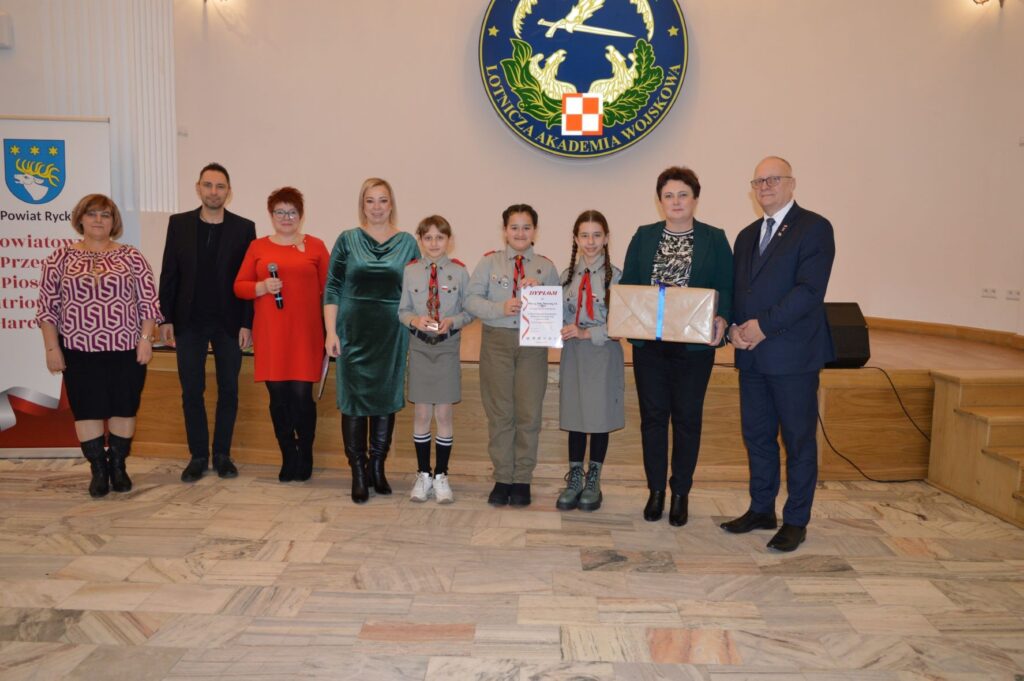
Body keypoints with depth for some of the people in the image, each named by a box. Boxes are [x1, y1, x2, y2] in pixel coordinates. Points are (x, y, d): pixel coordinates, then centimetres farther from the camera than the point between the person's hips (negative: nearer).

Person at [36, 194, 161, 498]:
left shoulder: (131, 257, 3)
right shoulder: (61, 257, 3)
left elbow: (148, 302, 1)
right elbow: (48, 306, 3)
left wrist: (146, 339, -6)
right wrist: (52, 347, -3)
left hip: (126, 348, 0)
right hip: (79, 349, 0)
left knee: (124, 408, 6)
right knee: (87, 410, 4)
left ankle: (118, 465, 21)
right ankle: (98, 469, 16)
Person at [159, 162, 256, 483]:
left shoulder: (244, 227, -1)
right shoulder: (179, 224, 3)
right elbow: (169, 274, 4)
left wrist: (247, 323, -7)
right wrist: (166, 318, -1)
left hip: (229, 323, -1)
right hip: (189, 322, 1)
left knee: (228, 389, 7)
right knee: (192, 390, 6)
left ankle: (222, 454, 20)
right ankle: (198, 456, 17)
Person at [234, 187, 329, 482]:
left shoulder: (315, 246, 6)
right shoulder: (257, 247, 11)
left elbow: (328, 289, 4)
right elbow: (239, 287, 10)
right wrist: (263, 287, -10)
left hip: (305, 332, -2)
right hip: (269, 333, 2)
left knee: (301, 394, -4)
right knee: (278, 395, 4)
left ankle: (305, 455, 16)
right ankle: (288, 457, 19)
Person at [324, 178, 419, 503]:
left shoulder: (407, 242, 6)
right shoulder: (347, 240, 3)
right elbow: (332, 288, 2)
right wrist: (331, 331, -6)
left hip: (392, 334, 1)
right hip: (354, 332, -1)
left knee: (387, 400, 8)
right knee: (354, 399, 0)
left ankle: (377, 467, 22)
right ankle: (358, 472, 11)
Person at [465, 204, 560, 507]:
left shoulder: (546, 266, 8)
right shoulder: (489, 262, 5)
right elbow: (471, 299, -2)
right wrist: (500, 308, -16)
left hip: (533, 343, 1)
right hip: (497, 340, 0)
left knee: (529, 413, 4)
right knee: (499, 412, 5)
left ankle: (522, 479, 18)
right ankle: (502, 478, 18)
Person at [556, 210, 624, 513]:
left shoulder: (616, 276, -5)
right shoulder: (567, 275, 8)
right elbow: (561, 317, 9)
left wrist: (588, 333, -17)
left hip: (604, 354, -3)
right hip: (573, 354, 3)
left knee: (600, 417, 6)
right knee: (574, 416, 8)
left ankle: (593, 482, 22)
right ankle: (574, 479, 23)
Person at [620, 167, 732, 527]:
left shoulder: (715, 239, 3)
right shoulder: (643, 237, 8)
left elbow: (726, 288, -1)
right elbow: (627, 284, 7)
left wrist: (721, 319, -19)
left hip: (694, 345, -1)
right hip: (649, 343, 2)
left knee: (687, 417, 7)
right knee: (652, 415, 7)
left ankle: (681, 493, 20)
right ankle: (655, 490, 21)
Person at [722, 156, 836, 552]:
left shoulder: (814, 228, -5)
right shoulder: (747, 235, 17)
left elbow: (810, 290, -16)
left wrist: (763, 325, -18)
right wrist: (734, 327, -4)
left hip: (793, 354, -6)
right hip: (751, 355, 7)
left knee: (798, 438, 4)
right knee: (757, 435, 13)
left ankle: (796, 521, 16)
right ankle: (761, 510, 27)